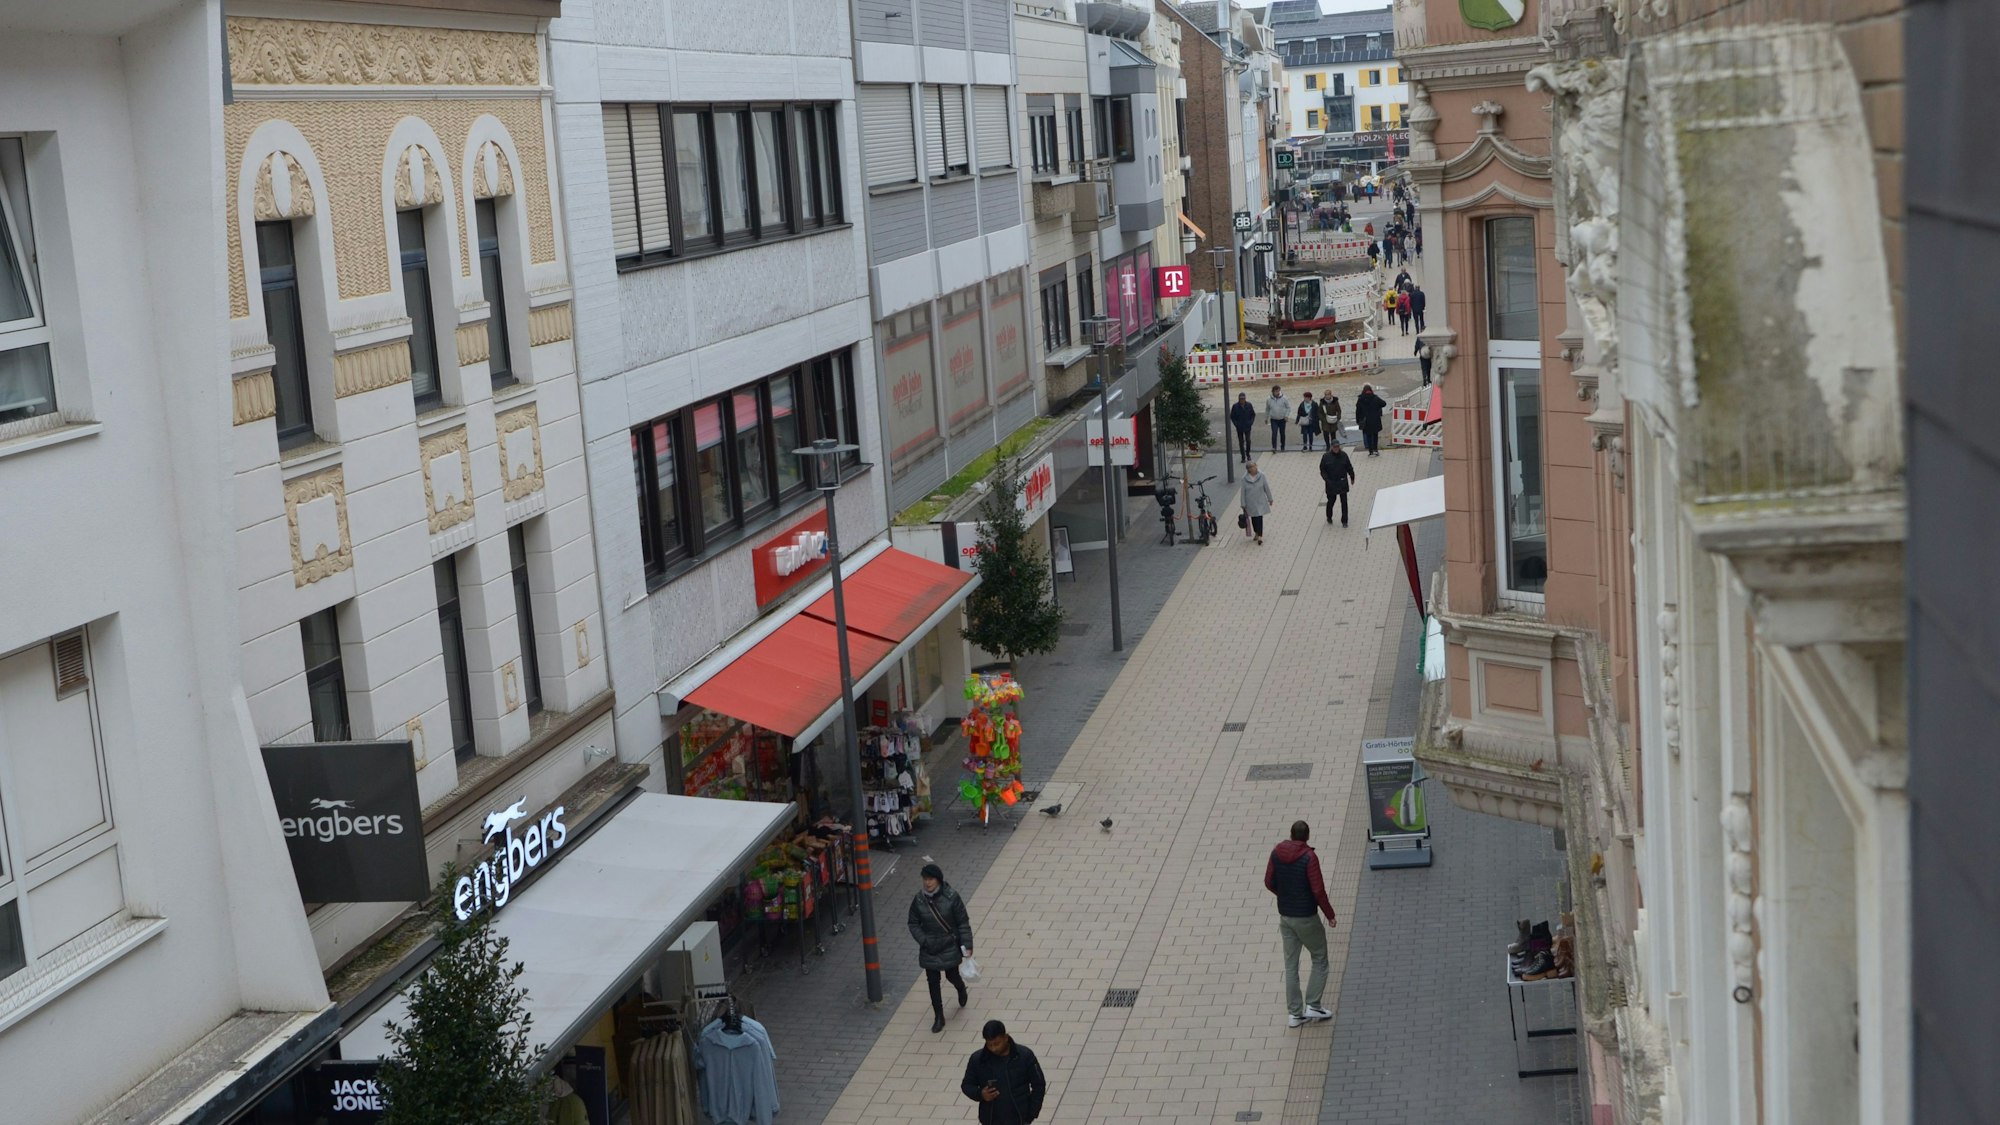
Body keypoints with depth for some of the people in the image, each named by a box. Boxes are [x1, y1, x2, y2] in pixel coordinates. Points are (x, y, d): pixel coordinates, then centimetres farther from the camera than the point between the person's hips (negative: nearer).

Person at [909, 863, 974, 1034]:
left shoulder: (951, 898, -17)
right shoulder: (918, 900, -11)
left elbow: (963, 922, -10)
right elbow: (913, 924, 0)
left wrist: (967, 946, -11)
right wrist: (923, 941, -13)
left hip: (949, 947, -2)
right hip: (929, 950, 2)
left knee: (951, 975, 13)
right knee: (933, 982, 6)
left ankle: (961, 989, 50)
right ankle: (939, 1018, 20)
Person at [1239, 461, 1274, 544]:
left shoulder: (1261, 476, -8)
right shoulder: (1245, 479, -10)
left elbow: (1267, 488, 2)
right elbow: (1243, 492, -4)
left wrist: (1270, 499, 9)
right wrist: (1243, 505, -3)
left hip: (1260, 502, -1)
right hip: (1250, 503, 1)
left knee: (1259, 518, -7)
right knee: (1253, 519, 12)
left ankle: (1260, 535, -3)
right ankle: (1256, 533, 32)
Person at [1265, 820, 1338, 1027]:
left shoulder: (1277, 853, -3)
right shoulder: (1309, 857, -19)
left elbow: (1269, 882, 5)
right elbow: (1318, 890, -19)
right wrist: (1330, 915, -6)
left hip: (1285, 916, 5)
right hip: (1306, 917, -5)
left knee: (1291, 965, 11)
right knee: (1319, 960, 12)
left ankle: (1295, 1013, 14)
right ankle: (1312, 1006, 6)